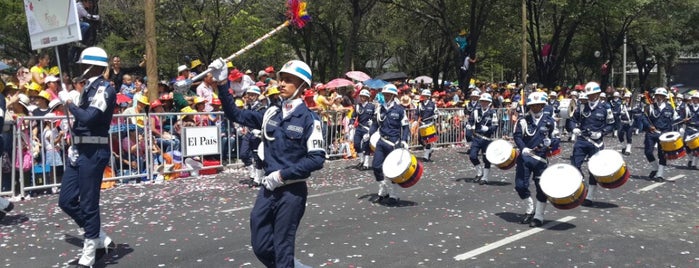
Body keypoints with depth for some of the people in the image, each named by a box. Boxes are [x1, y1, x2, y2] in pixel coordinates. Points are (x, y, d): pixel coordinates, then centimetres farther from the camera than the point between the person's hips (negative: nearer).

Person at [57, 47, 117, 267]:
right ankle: (100, 237, 24)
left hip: (94, 152, -9)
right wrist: (75, 146, 13)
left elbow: (89, 117, -24)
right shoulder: (89, 88, 16)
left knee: (88, 204, -2)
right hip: (80, 151, 9)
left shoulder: (105, 88, -13)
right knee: (66, 200, 12)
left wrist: (70, 104, -9)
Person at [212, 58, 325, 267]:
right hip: (268, 188, 6)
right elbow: (236, 115, 9)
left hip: (292, 192, -6)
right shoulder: (271, 115, 6)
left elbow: (317, 159, -16)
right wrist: (222, 83, -1)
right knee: (261, 246, 12)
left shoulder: (309, 119, -10)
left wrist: (282, 175, -17)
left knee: (282, 247, 4)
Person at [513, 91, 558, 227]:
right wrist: (524, 148, -24)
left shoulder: (549, 121, 6)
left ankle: (538, 216, 11)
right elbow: (517, 136, -7)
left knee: (541, 188, -1)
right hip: (525, 157, 1)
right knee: (520, 185, 1)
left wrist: (550, 143, -14)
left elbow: (554, 138, 10)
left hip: (541, 159, 0)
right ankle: (530, 210, 25)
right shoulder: (523, 121, 3)